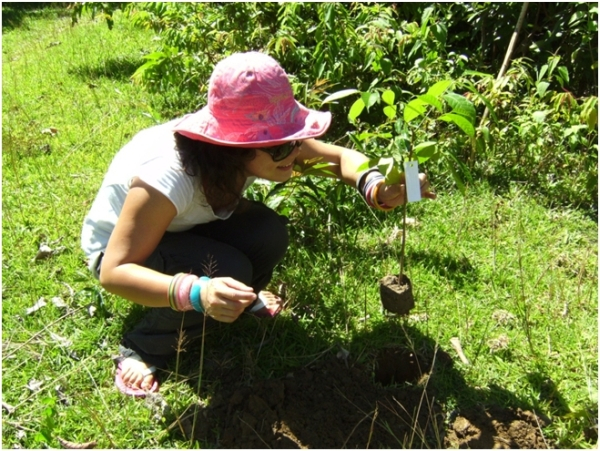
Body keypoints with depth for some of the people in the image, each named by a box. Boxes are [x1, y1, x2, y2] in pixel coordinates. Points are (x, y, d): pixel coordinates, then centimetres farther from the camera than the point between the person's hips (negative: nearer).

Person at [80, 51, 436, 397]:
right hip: (120, 250, -5)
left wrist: (373, 186, -35)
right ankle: (146, 348, -7)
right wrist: (196, 293, -56)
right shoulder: (169, 176, -41)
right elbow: (114, 271, -39)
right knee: (228, 270, -32)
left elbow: (340, 156, -12)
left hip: (188, 227, 5)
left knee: (269, 235, -24)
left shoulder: (259, 144, -23)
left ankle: (239, 301, 8)